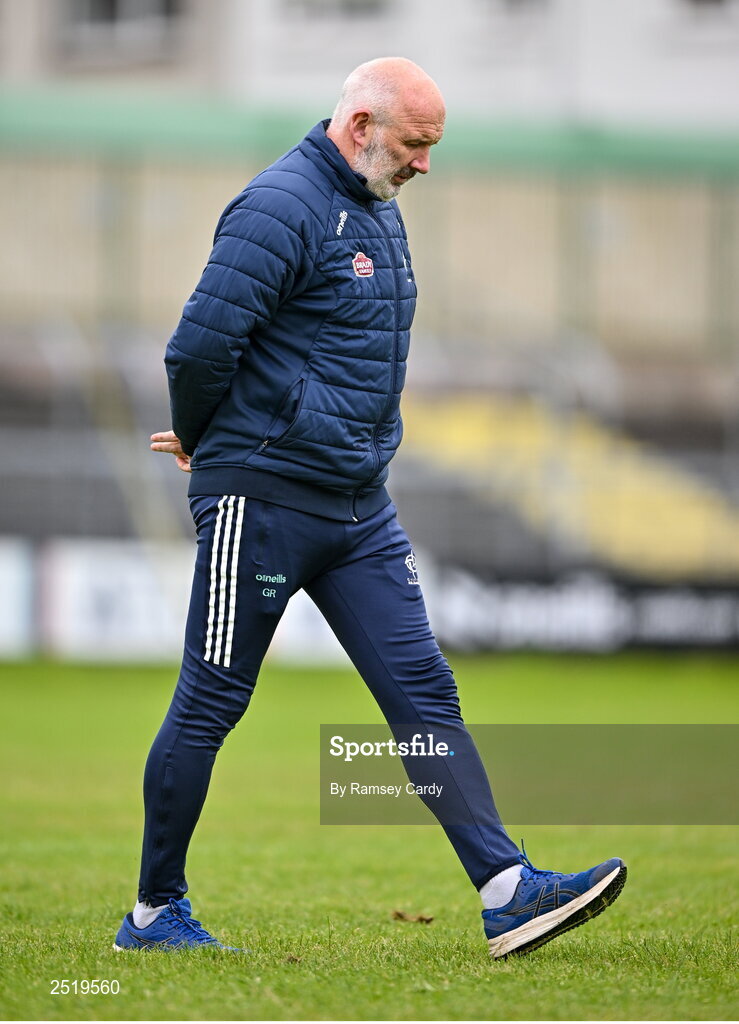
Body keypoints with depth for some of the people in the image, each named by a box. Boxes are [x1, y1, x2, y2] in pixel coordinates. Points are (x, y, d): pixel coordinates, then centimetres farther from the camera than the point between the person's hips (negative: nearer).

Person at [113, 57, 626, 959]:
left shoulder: (381, 215, 15)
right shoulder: (282, 208, -15)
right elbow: (199, 346, -20)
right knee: (210, 706, 2)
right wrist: (199, 442, -2)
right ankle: (154, 912, 13)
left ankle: (506, 892, -5)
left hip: (359, 508, 8)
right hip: (262, 500, -8)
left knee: (424, 692, 0)